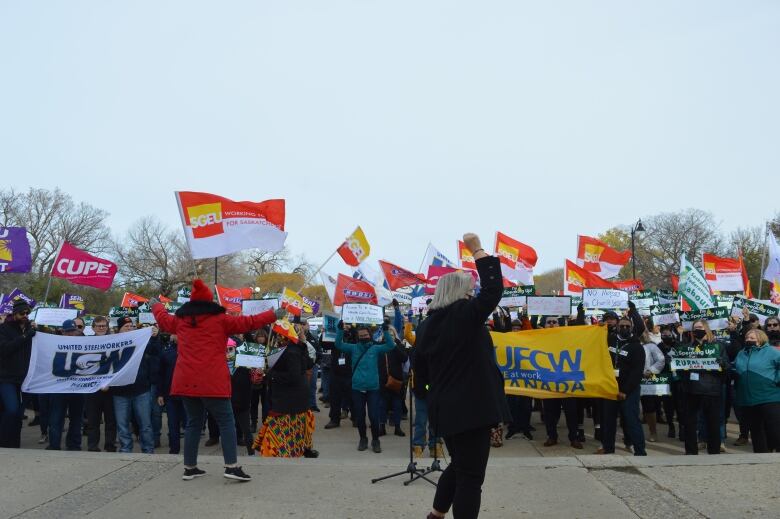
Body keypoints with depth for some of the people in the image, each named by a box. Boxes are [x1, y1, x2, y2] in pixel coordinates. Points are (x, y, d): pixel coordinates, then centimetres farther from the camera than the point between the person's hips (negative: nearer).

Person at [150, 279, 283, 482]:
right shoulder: (219, 320, -2)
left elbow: (163, 319, 33)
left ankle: (189, 467, 20)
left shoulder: (180, 320, 12)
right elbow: (248, 322, 0)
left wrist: (156, 305, 54)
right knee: (226, 422, 1)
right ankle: (231, 467, -6)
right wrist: (274, 315, 10)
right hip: (212, 381, -5)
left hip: (187, 380, 5)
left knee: (193, 423, 17)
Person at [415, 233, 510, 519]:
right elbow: (494, 289, -16)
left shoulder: (427, 323, 7)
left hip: (443, 407, 8)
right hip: (470, 407, -8)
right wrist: (477, 250, -9)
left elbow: (421, 369, 13)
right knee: (470, 474, 1)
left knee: (458, 464, 26)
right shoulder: (465, 314, -14)